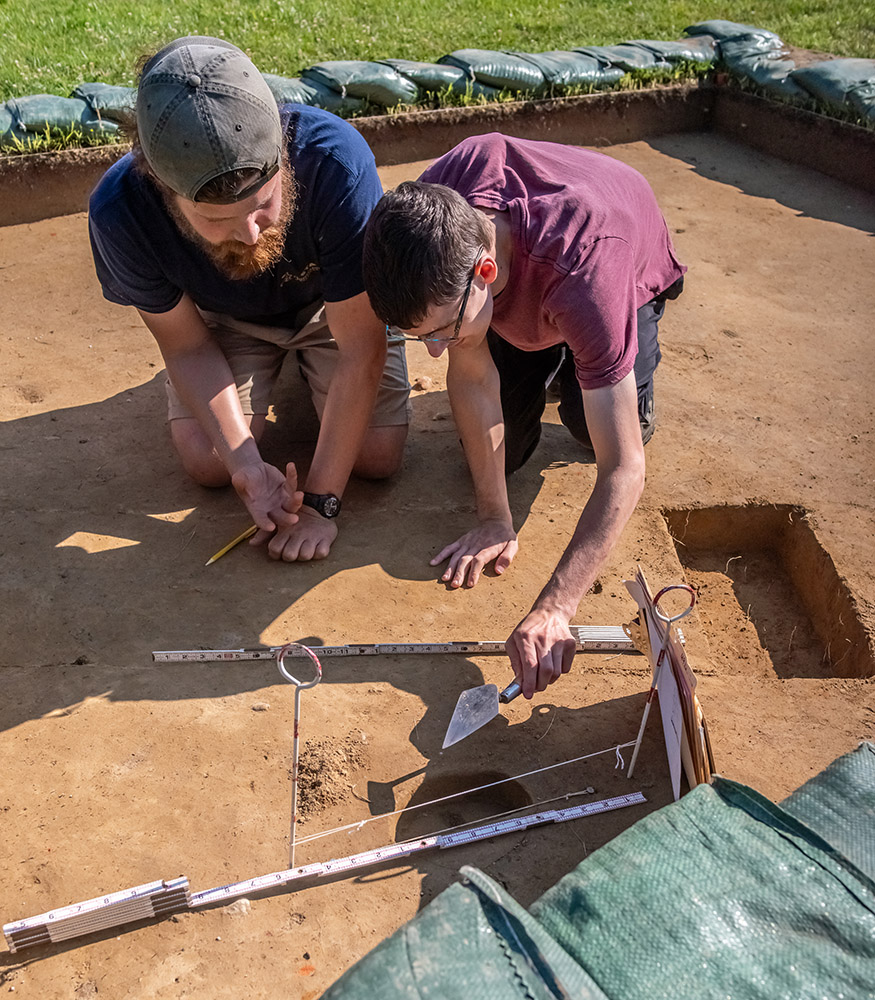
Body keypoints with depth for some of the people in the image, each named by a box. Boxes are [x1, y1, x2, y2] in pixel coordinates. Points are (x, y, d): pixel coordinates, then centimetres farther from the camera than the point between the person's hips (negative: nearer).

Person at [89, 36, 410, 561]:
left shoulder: (336, 161, -40)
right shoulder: (121, 211, -33)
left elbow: (362, 348, -33)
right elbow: (187, 345, -16)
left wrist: (321, 500, -31)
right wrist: (246, 464, -30)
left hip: (333, 303, -1)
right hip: (228, 318, 1)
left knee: (378, 456, -13)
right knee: (207, 462, -14)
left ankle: (309, 368, 18)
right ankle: (278, 370, 17)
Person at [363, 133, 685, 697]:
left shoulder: (582, 273, -48)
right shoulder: (430, 217, -36)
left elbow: (624, 471, -48)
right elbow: (471, 375, -27)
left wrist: (554, 611, -57)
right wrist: (495, 520, -27)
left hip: (630, 273, -2)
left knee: (594, 425, -26)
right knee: (498, 451, -9)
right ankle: (543, 361, 21)